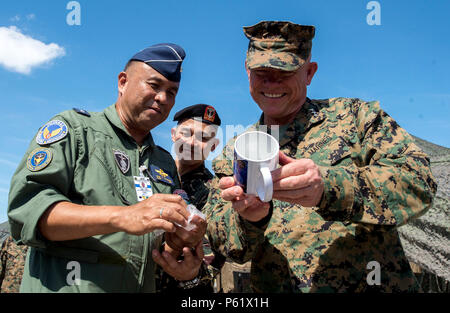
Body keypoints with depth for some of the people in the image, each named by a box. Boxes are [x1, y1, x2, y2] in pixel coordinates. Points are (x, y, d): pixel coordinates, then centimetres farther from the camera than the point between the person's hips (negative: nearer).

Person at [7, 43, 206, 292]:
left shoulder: (165, 164, 15)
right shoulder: (74, 127, -1)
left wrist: (185, 270, -6)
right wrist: (122, 217, -24)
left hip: (142, 288, 5)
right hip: (64, 286, -5)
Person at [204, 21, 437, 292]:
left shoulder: (356, 115, 3)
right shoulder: (232, 155, 9)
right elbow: (218, 237, 3)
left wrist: (328, 186, -22)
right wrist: (248, 218, -18)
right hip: (274, 288, 2)